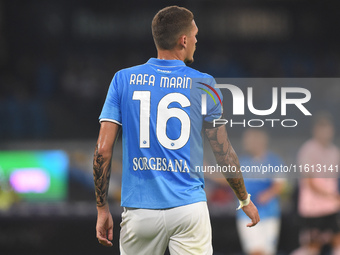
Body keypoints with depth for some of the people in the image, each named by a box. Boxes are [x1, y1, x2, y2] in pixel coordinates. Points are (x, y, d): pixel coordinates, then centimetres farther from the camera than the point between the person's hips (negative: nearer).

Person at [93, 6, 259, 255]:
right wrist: (245, 199, 20)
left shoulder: (123, 80, 3)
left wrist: (102, 208, 7)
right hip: (189, 210, -1)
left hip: (139, 212, 1)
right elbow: (224, 153, 5)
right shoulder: (203, 85, 0)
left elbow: (103, 150, -1)